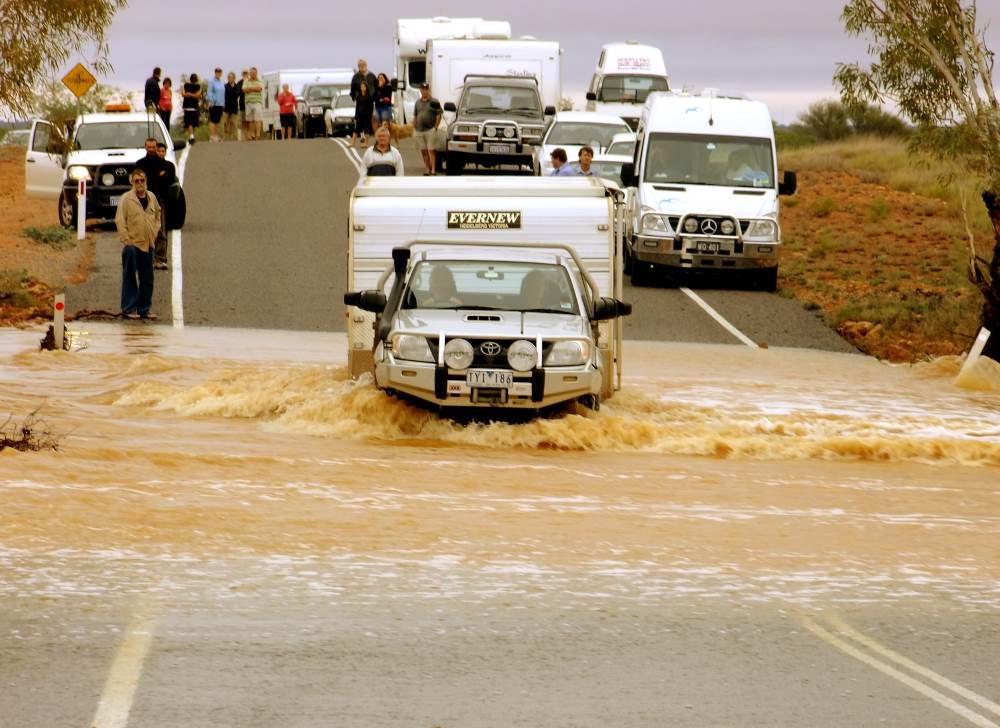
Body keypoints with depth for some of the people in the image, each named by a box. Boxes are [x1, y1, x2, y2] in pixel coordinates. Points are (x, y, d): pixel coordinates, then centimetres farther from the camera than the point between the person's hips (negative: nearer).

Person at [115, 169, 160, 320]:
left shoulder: (152, 198, 8)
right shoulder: (126, 198, -8)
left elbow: (157, 216, 24)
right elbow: (120, 220, -10)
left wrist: (154, 233, 11)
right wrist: (126, 240, -14)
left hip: (148, 244, 6)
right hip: (132, 244, -6)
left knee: (147, 279, 9)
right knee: (130, 278, -1)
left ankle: (144, 309, 17)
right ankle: (128, 309, 3)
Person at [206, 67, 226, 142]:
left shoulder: (222, 83, 14)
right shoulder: (212, 82, -5)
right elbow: (210, 92, -9)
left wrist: (224, 103, 15)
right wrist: (211, 101, -18)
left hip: (220, 104, 7)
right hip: (214, 104, -7)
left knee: (218, 120, 9)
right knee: (213, 120, -8)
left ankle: (216, 135, 14)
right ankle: (212, 136, -8)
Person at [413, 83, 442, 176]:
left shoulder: (434, 102, 0)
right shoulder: (418, 103, 15)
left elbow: (438, 116, -2)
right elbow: (415, 117, 18)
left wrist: (435, 127, -11)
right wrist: (414, 129, 12)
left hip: (430, 130, -5)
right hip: (419, 130, 5)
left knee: (431, 151, -9)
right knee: (423, 151, 8)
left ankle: (433, 170, -12)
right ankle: (427, 169, 16)